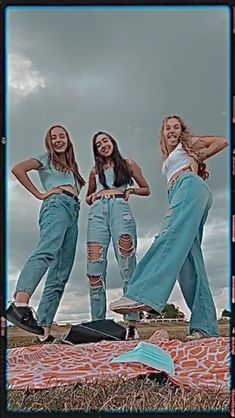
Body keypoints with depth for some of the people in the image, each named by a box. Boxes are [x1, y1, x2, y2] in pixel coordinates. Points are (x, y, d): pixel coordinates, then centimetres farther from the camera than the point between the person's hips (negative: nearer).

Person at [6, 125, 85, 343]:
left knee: (60, 276, -5)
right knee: (47, 251, -37)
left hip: (73, 212, 7)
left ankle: (44, 331, -10)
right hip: (56, 204, -7)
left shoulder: (71, 167, 35)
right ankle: (20, 303, -58)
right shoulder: (46, 158, 16)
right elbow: (18, 169, 1)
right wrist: (39, 194, -2)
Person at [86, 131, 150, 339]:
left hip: (120, 208, -3)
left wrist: (132, 190, 3)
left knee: (127, 267, -16)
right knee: (95, 270, -10)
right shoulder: (95, 171, 28)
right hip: (98, 212, 3)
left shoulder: (128, 164, 21)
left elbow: (146, 189, 23)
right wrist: (92, 197, 12)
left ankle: (132, 326, -20)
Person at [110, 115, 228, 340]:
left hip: (190, 186, -7)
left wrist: (198, 158, 10)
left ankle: (143, 294, -54)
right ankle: (205, 327, -17)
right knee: (189, 261, -8)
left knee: (171, 236, -32)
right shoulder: (168, 159, 41)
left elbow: (222, 141, 18)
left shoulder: (188, 143, 26)